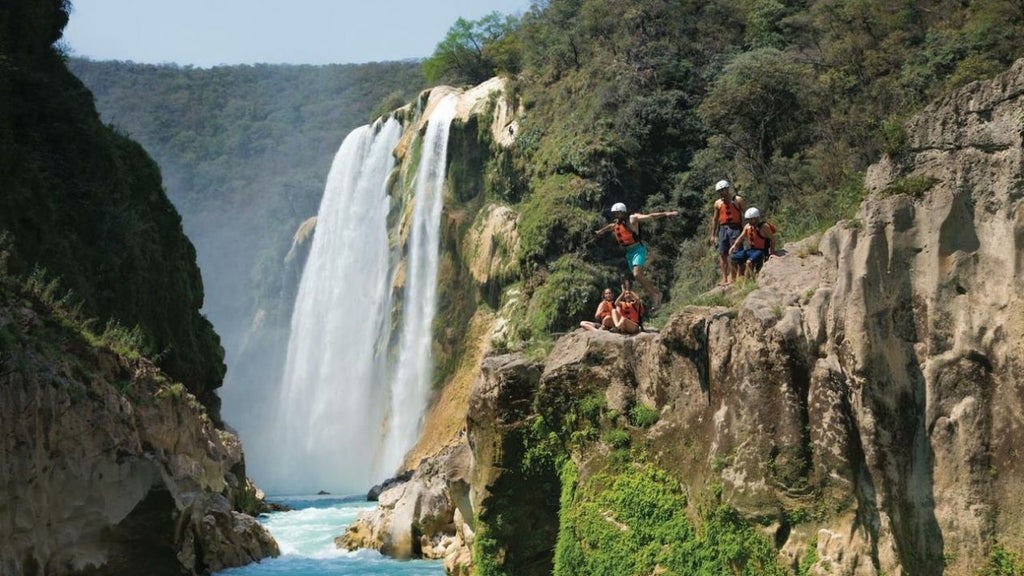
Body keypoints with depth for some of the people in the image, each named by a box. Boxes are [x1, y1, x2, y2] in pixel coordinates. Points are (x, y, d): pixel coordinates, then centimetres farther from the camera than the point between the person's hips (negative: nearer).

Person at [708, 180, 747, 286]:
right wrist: (713, 235, 16)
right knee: (722, 254, 1)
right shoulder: (718, 203, 14)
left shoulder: (738, 200, 2)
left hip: (735, 228, -5)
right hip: (723, 229, 5)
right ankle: (725, 279, 3)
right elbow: (715, 219, 19)